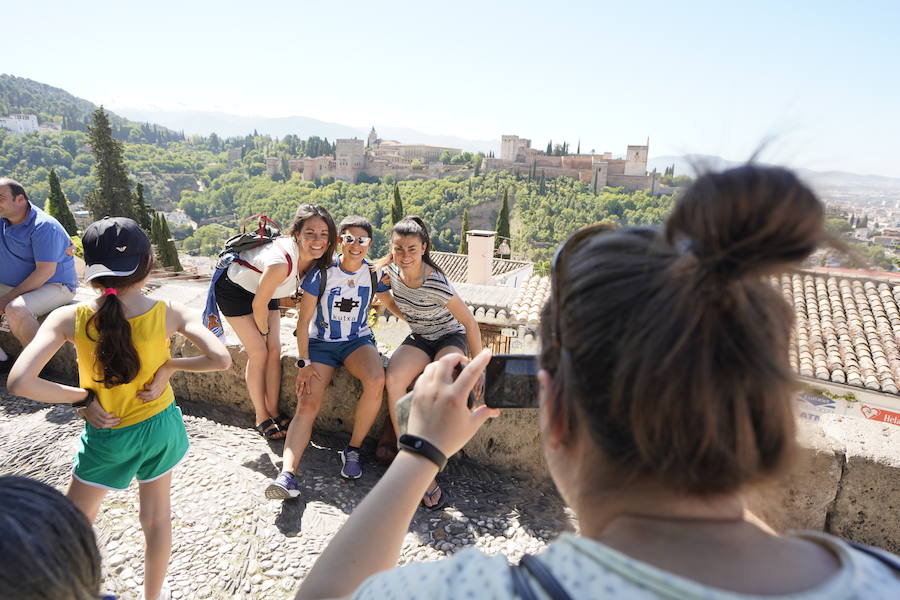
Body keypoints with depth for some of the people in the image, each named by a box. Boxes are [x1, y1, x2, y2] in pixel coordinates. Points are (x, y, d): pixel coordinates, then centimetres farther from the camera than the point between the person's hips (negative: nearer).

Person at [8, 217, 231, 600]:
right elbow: (221, 359, -23)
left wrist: (81, 397, -13)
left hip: (108, 436, -1)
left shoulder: (68, 319, -20)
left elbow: (19, 382, -27)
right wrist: (169, 365, -10)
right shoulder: (169, 313, -19)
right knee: (157, 517, 21)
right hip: (161, 425, 2)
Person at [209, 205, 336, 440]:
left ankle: (273, 412, 14)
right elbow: (259, 305, -25)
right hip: (234, 289, -6)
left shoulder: (317, 258, -19)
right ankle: (261, 418, 9)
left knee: (275, 351, 1)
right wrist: (264, 332, -9)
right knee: (259, 353, -7)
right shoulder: (281, 262, -40)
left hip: (263, 288, 6)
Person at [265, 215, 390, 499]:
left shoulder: (374, 274, -5)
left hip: (358, 341, 1)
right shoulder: (321, 274, -12)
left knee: (376, 382, -31)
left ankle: (353, 448, -12)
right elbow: (303, 321, -8)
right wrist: (304, 363, -12)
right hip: (320, 343, 0)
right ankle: (287, 474, -28)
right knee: (307, 405, -20)